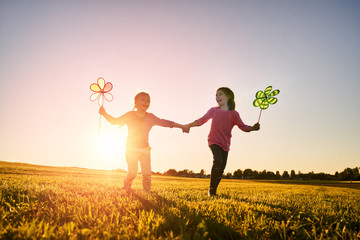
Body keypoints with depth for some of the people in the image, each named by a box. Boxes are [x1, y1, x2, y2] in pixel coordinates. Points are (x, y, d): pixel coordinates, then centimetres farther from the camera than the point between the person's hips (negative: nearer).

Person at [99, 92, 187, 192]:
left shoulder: (150, 117, 4)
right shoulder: (130, 115, -1)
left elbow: (164, 123, 10)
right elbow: (115, 121, 6)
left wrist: (181, 126, 8)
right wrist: (105, 114, -9)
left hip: (145, 149, 2)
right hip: (131, 149, -2)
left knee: (147, 173, -5)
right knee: (132, 173, -5)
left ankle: (147, 191, 16)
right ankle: (126, 186, 25)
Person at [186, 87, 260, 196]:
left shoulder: (234, 114, 3)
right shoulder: (213, 110, 4)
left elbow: (243, 126, -1)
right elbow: (201, 120, 3)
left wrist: (253, 128, -21)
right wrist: (189, 125, -11)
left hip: (225, 144, 3)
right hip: (214, 141, -2)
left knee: (221, 168, 2)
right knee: (218, 160, -26)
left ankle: (214, 191, 19)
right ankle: (211, 189, -16)